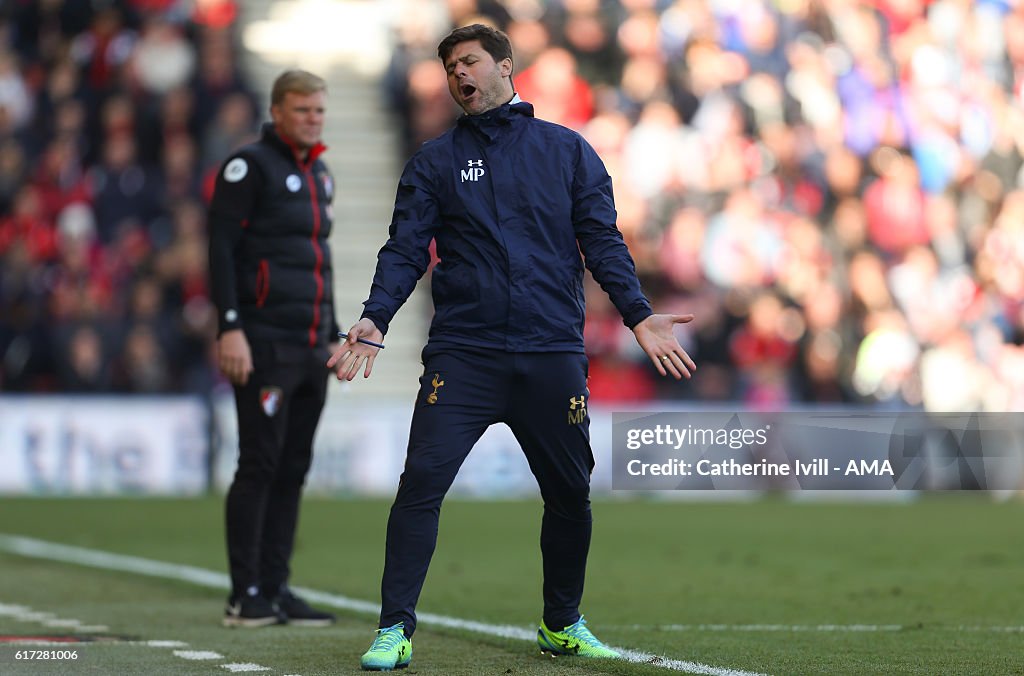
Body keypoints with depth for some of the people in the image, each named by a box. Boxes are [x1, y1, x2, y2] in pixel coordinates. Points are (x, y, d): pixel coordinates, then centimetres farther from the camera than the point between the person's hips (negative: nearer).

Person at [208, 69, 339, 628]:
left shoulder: (318, 177, 20)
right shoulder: (250, 166, -5)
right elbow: (222, 247, -10)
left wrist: (333, 337, 21)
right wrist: (230, 327, -18)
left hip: (311, 350, 8)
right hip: (265, 346, -8)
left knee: (293, 470, 7)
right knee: (260, 466, -8)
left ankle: (276, 589, 12)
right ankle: (245, 597, -5)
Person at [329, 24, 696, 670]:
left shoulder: (569, 151, 11)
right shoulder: (435, 161, 11)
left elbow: (602, 241, 6)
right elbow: (406, 250, 5)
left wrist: (639, 314, -8)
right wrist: (374, 319, -11)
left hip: (553, 353, 1)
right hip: (462, 353, -1)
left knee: (570, 494, 7)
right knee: (421, 483, -12)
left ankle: (563, 624, 26)